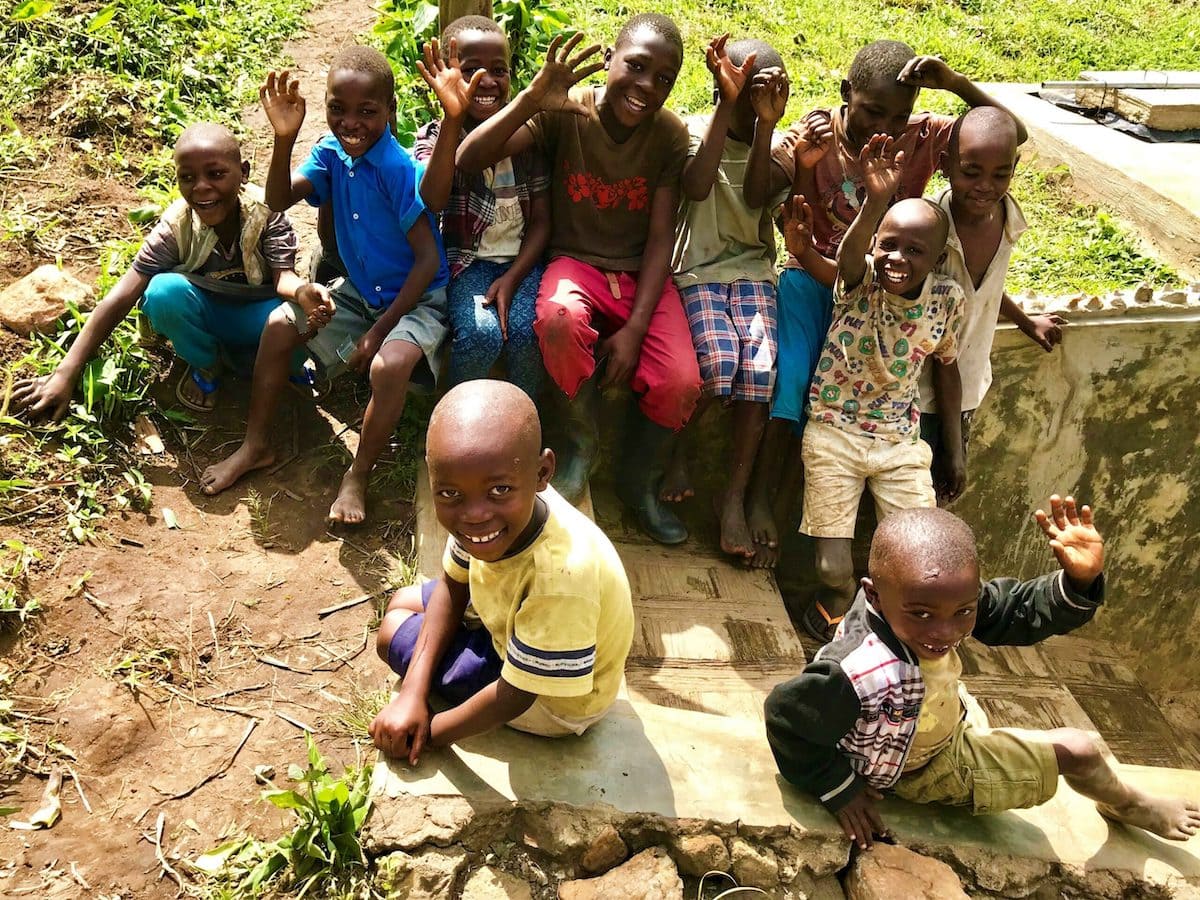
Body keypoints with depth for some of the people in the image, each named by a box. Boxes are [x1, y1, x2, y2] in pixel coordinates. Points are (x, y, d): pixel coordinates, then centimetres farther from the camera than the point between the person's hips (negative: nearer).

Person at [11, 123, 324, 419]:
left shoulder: (266, 212, -22)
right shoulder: (176, 227, -22)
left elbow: (283, 275, -29)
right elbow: (121, 297, -24)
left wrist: (301, 291, -58)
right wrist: (66, 373, -29)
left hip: (252, 316, -1)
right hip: (203, 317, 1)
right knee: (165, 291, -33)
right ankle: (204, 365, -3)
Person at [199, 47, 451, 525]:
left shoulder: (399, 169, -24)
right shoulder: (332, 152, -4)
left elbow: (428, 259, -24)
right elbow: (278, 200, -13)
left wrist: (379, 330, -23)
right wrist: (284, 138, -29)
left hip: (417, 297, -7)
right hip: (360, 291, 7)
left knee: (390, 364, -33)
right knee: (279, 324, -4)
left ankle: (358, 477, -12)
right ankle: (256, 445, 11)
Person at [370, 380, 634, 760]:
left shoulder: (561, 575, -45)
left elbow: (514, 697, -29)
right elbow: (452, 586, -5)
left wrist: (429, 732, -15)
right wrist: (413, 691, -11)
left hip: (555, 698, -6)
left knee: (393, 632, -4)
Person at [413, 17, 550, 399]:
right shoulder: (436, 135, -7)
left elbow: (541, 219, 2)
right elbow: (433, 201, -29)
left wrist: (512, 278, -14)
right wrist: (453, 117, -40)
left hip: (522, 257, 2)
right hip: (467, 258, -1)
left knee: (523, 331, -27)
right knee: (481, 333, -29)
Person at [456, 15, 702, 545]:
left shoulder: (670, 134, -4)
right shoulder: (564, 111, -10)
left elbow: (661, 237, -5)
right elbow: (468, 160, -19)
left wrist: (635, 328, -17)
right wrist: (532, 99, -33)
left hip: (641, 273, 2)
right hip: (576, 262, -2)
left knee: (680, 384, -24)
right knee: (560, 316, -39)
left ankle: (637, 479, 9)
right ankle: (582, 442, -8)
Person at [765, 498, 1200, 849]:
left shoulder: (941, 595, -28)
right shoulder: (864, 676, -49)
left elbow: (1020, 611, -16)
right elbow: (787, 718, -37)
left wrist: (1080, 581, -36)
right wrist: (838, 790, -24)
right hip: (929, 770, -5)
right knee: (1077, 751, 10)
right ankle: (1136, 807, 43)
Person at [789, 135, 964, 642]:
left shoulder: (947, 299, -6)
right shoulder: (860, 280, -15)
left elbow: (946, 367, 9)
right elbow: (849, 253, -41)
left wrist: (954, 446, 11)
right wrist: (877, 202, -62)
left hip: (901, 440, 3)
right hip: (834, 433, -3)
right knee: (835, 570, -7)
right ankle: (838, 599, 30)